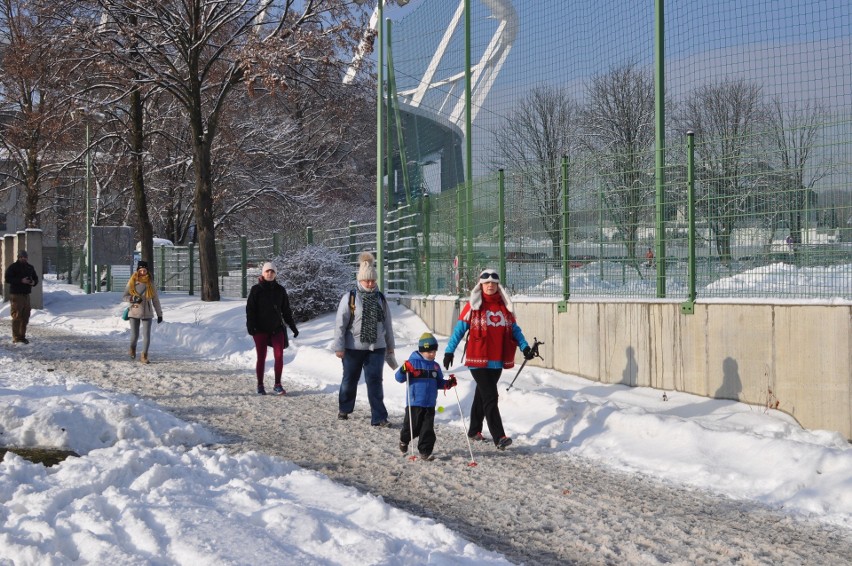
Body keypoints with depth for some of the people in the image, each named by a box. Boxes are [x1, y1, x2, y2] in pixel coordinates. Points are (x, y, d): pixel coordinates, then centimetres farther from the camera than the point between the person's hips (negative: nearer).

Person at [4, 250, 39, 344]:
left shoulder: (30, 268, 15)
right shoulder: (13, 267, -6)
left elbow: (36, 278, 24)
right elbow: (7, 278, -15)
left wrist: (34, 282, 0)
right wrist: (21, 281, -23)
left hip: (26, 295, 7)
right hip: (16, 295, -7)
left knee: (25, 317, 10)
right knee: (17, 317, -8)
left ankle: (22, 336, 19)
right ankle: (16, 338, -6)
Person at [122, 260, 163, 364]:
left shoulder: (151, 283, -1)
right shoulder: (132, 282, -3)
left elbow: (155, 299, 4)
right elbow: (125, 296, 3)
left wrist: (159, 314, 6)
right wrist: (133, 298, -18)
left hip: (147, 313, 0)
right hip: (134, 313, 0)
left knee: (146, 336, -7)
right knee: (134, 336, 3)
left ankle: (144, 356, 7)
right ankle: (132, 348, 37)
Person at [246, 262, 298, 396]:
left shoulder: (280, 290, 5)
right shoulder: (256, 289, -2)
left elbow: (286, 310, 12)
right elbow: (250, 309, -3)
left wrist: (293, 326, 10)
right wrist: (250, 326, -14)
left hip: (277, 328, 2)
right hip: (260, 329, -2)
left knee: (279, 356, -7)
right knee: (261, 357, 4)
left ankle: (277, 385, 2)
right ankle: (260, 385, 15)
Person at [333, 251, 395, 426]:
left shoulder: (380, 298, 6)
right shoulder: (350, 298, -6)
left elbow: (387, 323, 14)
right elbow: (340, 323, -8)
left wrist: (390, 345, 16)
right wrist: (339, 346, -11)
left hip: (376, 347, 2)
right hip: (353, 347, -2)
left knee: (375, 381, -5)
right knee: (350, 379, 13)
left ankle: (378, 417, -5)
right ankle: (344, 408, 35)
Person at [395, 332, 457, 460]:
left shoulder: (435, 366, 12)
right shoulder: (413, 362, -5)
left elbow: (438, 382, 22)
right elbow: (399, 378, -7)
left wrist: (448, 384, 4)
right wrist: (403, 370, -27)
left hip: (430, 404, 4)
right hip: (415, 403, -4)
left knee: (428, 429, 0)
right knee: (413, 427, 5)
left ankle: (425, 451, 6)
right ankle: (404, 440, 34)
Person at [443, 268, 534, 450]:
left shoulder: (504, 305, 10)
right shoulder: (473, 305, -3)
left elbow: (514, 329, 13)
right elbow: (460, 329, -2)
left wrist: (524, 346, -1)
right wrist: (449, 351, -7)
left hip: (497, 361, 5)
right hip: (479, 360, -5)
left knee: (482, 396, 18)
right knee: (490, 398, -12)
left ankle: (474, 431, 32)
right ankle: (499, 437, -18)